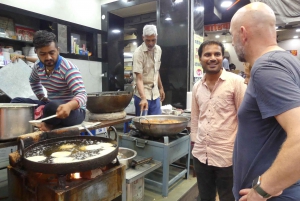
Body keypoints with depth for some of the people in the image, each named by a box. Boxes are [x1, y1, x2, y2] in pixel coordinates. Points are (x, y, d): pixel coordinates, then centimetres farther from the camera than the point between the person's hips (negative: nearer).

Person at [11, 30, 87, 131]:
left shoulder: (69, 68, -20)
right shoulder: (38, 66, 3)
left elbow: (82, 94, -31)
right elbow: (33, 81, 27)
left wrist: (68, 106, -52)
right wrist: (42, 98, 13)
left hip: (74, 111, -7)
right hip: (50, 105, 8)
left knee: (53, 107, -39)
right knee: (16, 102, 0)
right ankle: (45, 123, -19)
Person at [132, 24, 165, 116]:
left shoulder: (158, 50, 4)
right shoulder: (138, 52, -17)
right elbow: (139, 78, -23)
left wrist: (161, 88, 18)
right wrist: (143, 98, -35)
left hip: (155, 94, 6)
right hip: (142, 94, -6)